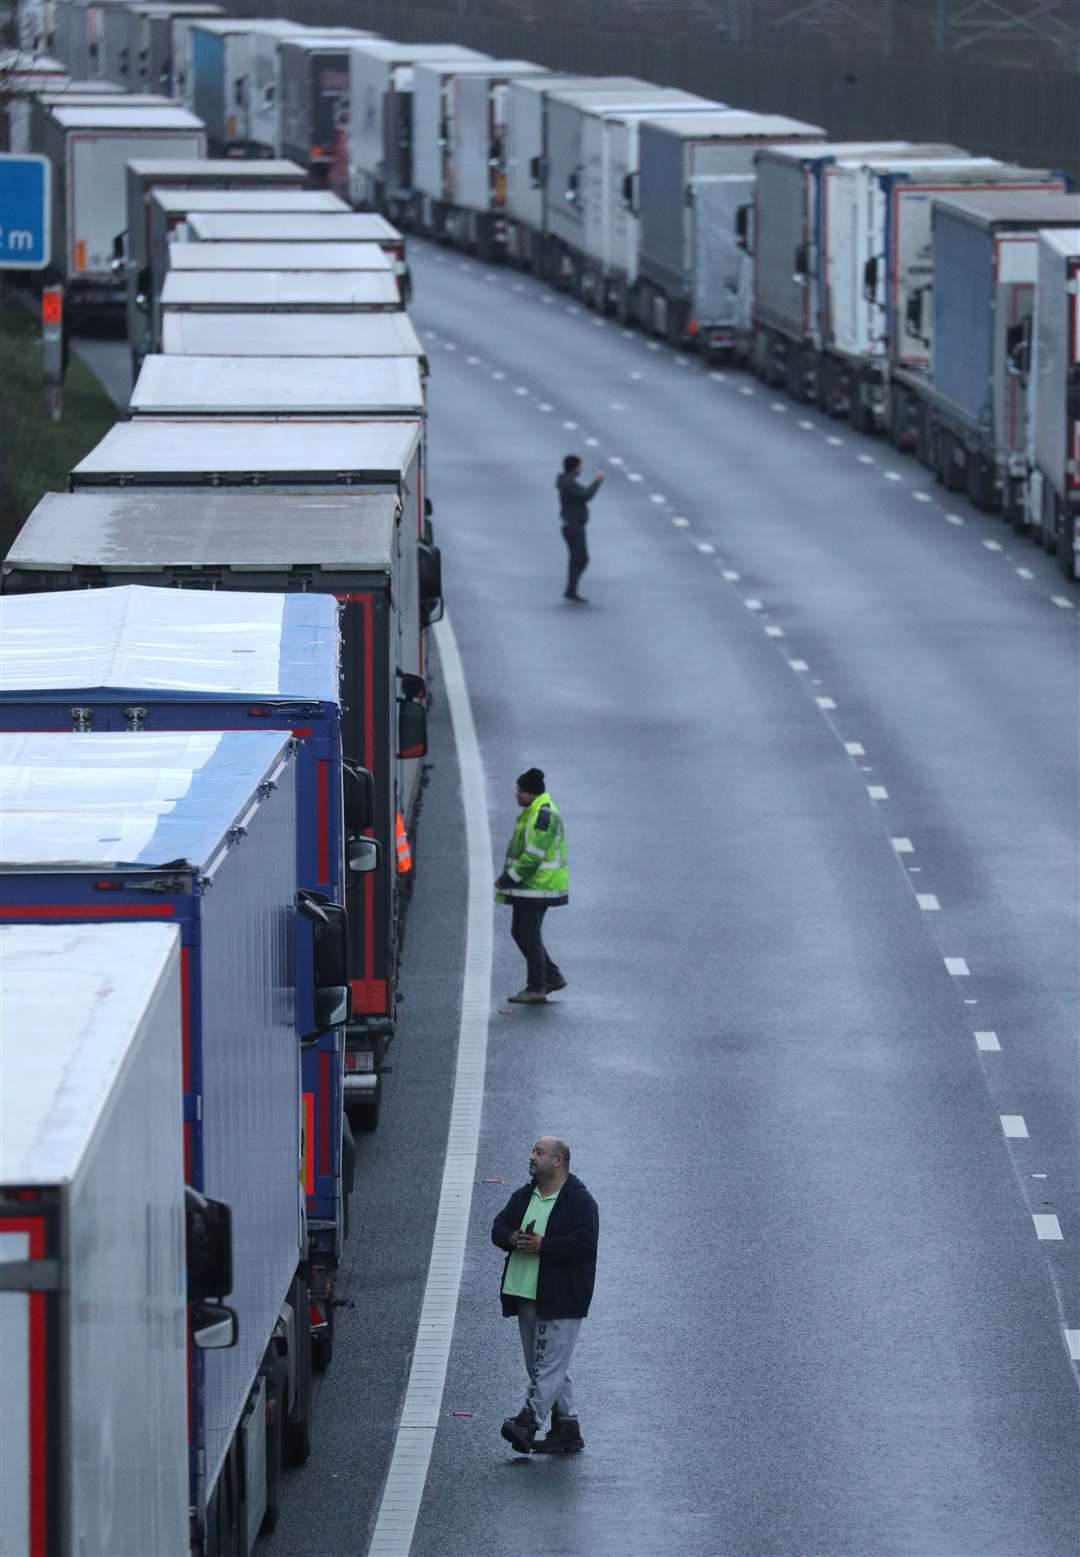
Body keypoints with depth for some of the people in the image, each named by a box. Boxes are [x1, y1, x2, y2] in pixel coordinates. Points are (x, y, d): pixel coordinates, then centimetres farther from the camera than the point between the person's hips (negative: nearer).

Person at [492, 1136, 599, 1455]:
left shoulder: (579, 1201, -9)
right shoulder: (523, 1196, 15)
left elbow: (584, 1242, -19)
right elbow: (499, 1228, 13)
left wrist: (543, 1246, -21)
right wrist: (513, 1239, -10)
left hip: (561, 1297, -9)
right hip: (527, 1295, 9)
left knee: (550, 1363, -12)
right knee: (542, 1365, 12)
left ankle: (529, 1421, -20)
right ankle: (567, 1426, 18)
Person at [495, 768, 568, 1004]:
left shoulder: (543, 815, -20)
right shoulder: (533, 811, 15)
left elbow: (533, 856, -24)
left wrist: (509, 880, -18)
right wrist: (507, 877, 14)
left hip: (537, 887, -11)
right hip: (528, 887, 11)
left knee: (529, 936, -4)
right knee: (519, 932, 16)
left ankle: (536, 989, 3)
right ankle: (551, 977, 23)